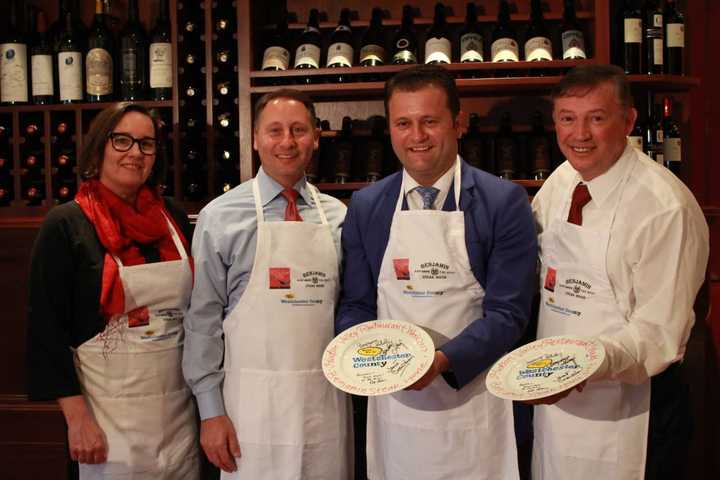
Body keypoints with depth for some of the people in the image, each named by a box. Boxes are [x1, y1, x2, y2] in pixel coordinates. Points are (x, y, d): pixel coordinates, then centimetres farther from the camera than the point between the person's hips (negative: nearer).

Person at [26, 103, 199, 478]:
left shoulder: (173, 217, 5)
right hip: (108, 412, -4)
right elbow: (47, 328, -9)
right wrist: (77, 418, -13)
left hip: (179, 407, 4)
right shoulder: (65, 225, -7)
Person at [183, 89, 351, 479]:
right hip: (254, 401, -3)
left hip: (326, 401, 3)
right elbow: (203, 318, -3)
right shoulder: (221, 218, -3)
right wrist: (211, 410, -6)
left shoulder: (338, 216, 6)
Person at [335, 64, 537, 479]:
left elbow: (508, 311, -10)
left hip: (472, 402, -2)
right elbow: (356, 305, 7)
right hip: (392, 402, 3)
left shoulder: (505, 202, -7)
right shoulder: (365, 206, 4)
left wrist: (442, 360, -23)